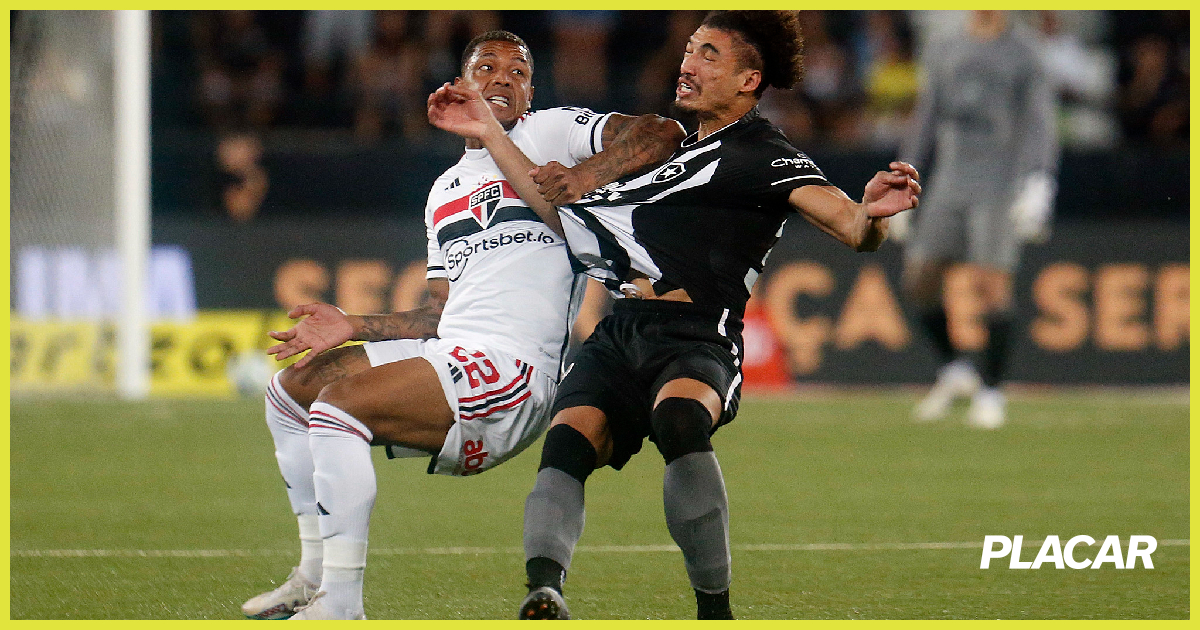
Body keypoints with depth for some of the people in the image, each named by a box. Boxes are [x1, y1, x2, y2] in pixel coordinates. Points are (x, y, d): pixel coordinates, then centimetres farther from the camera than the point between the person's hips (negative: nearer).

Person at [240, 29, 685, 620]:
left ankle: (341, 604, -20)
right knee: (290, 389, 14)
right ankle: (315, 574, 20)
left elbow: (662, 134, -11)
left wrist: (576, 180, -21)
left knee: (337, 404, -23)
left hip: (513, 367, -9)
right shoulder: (445, 191, 25)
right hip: (449, 352, 9)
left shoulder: (548, 135, 3)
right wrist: (352, 327, 11)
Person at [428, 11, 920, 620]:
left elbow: (851, 226, -6)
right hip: (616, 336, 6)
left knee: (678, 417, -38)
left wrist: (872, 215, -30)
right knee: (570, 436, -25)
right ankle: (543, 594, -45)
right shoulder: (670, 151, 30)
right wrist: (489, 133, 35)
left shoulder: (763, 156, 9)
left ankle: (715, 611, -32)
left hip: (695, 340, -6)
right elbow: (564, 217, 38)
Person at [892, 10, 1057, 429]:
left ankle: (990, 392, -3)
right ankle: (953, 371, 15)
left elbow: (1040, 126, -4)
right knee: (919, 279, -2)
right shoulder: (944, 56, 16)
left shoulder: (1023, 56, 1)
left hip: (1001, 186, -5)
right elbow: (925, 123, 22)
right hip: (949, 185, 5)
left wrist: (1038, 185, -16)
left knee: (992, 284, -12)